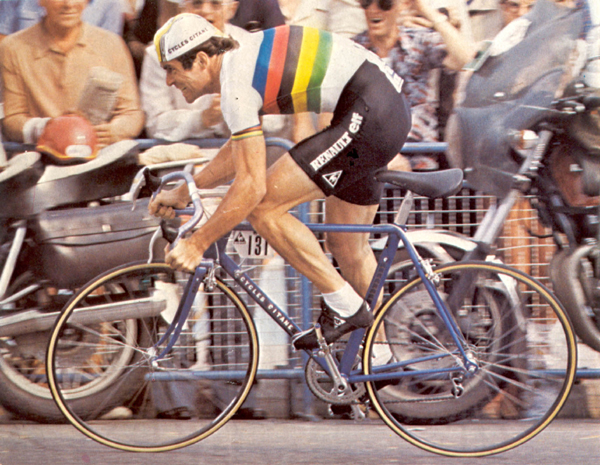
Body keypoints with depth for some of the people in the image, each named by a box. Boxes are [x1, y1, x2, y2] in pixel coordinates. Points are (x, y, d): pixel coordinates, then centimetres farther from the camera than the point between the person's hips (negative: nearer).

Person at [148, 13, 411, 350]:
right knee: (347, 245, 19)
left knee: (263, 208, -9)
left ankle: (345, 307, -4)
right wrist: (184, 193, 24)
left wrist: (197, 244, -13)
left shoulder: (237, 83, -15)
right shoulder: (241, 58, 14)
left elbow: (251, 186, -18)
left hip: (368, 116, -11)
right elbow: (241, 150, 27)